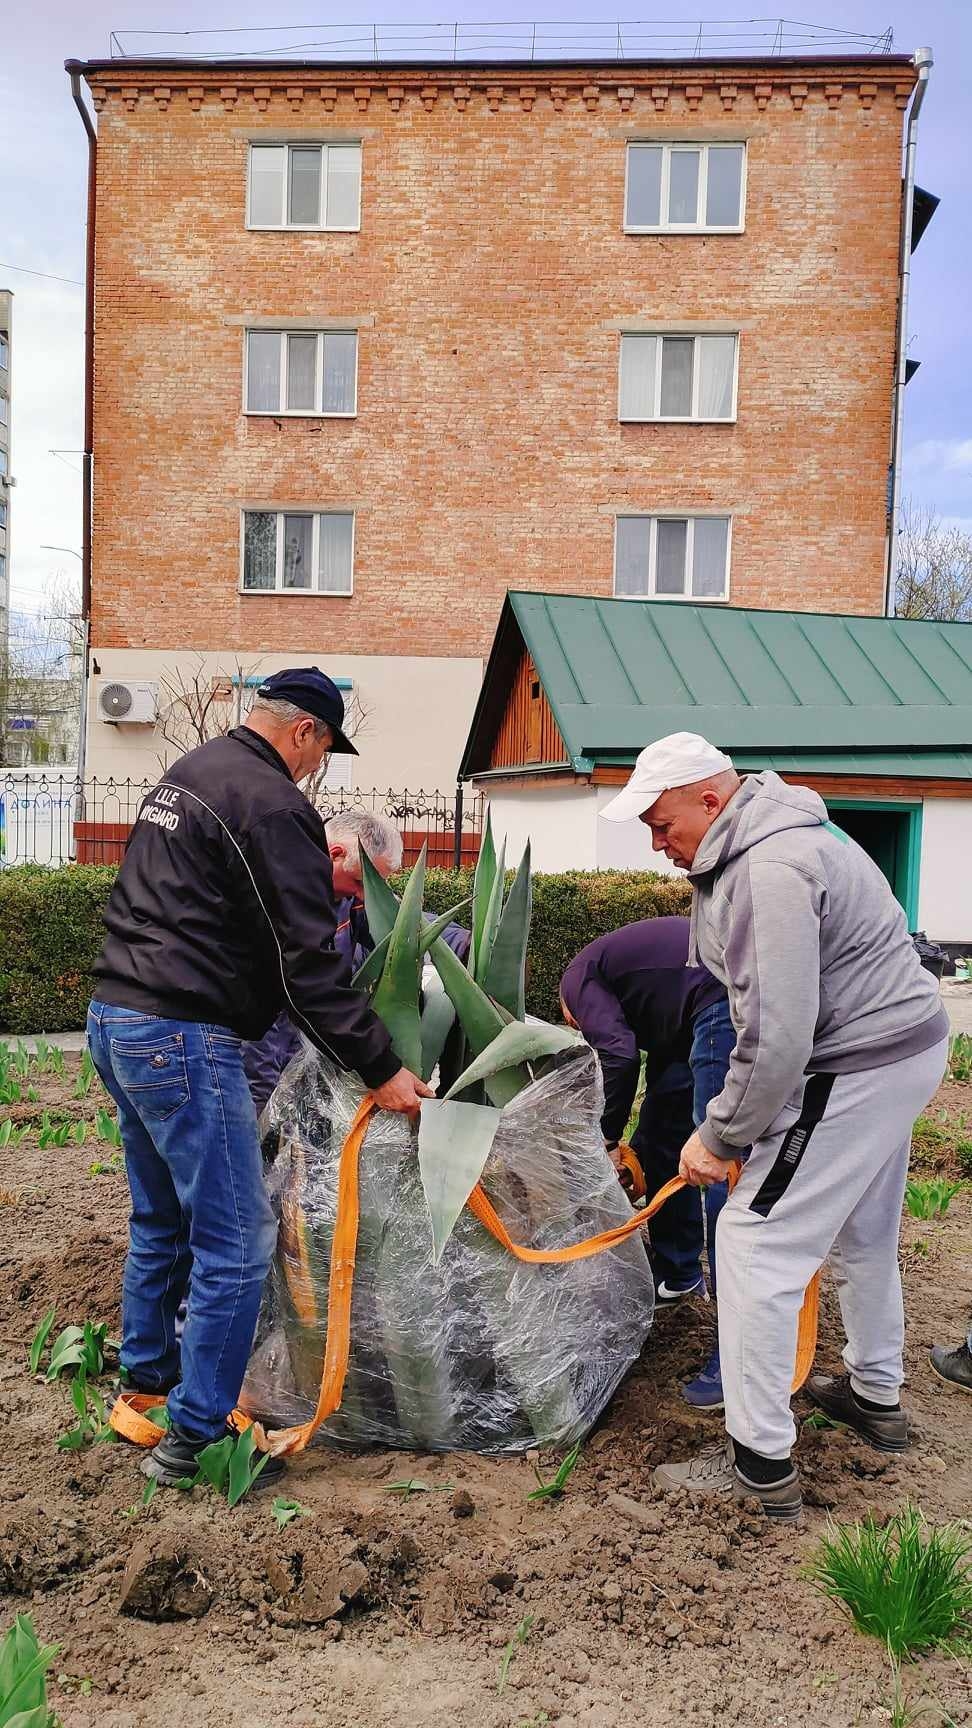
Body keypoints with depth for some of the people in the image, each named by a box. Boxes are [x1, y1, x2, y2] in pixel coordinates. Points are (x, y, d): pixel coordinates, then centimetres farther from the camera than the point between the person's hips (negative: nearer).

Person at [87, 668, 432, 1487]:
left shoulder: (188, 773, 16)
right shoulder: (274, 806, -13)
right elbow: (310, 962, -17)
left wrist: (316, 878, 37)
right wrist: (380, 1068, -12)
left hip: (117, 1018, 11)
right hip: (183, 1040, -10)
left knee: (161, 1220, 24)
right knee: (237, 1244, 0)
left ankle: (146, 1375, 38)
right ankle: (194, 1435, 10)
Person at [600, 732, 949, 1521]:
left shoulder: (768, 871, -27)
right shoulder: (760, 836, 7)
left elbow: (778, 1037, -30)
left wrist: (720, 1136, -17)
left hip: (854, 1070, -11)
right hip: (904, 1044, 11)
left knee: (756, 1243, -5)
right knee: (863, 1233, 25)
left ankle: (762, 1464, 5)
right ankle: (876, 1395, 45)